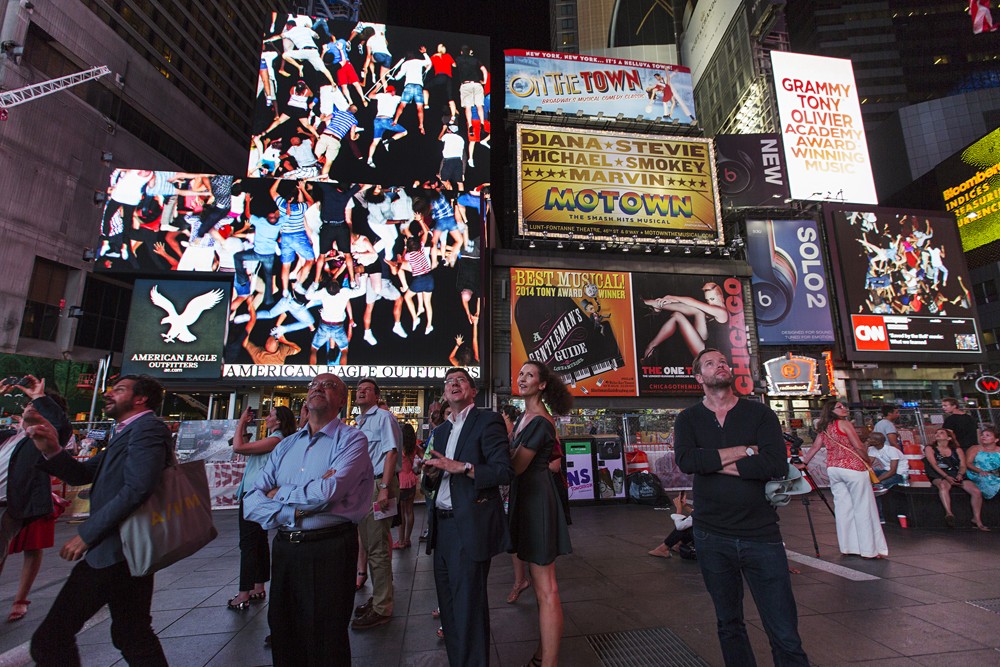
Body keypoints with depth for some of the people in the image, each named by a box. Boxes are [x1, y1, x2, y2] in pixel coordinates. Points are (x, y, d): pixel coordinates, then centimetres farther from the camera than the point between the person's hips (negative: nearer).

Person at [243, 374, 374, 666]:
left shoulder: (351, 440, -9)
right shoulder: (286, 445, 10)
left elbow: (328, 492, -22)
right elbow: (251, 502, 3)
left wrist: (280, 493, -6)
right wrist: (294, 511, -15)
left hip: (329, 549, -5)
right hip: (284, 548, 6)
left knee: (325, 642, 9)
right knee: (283, 635, 21)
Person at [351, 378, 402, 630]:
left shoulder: (383, 417, -9)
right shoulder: (359, 422, 17)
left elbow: (391, 452, -17)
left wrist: (384, 488, -24)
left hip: (378, 485, -9)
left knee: (378, 548, -3)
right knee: (369, 544, 18)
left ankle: (381, 609, 10)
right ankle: (377, 598, 33)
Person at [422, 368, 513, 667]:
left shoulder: (487, 421, -7)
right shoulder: (441, 431, 16)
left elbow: (505, 471, -16)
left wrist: (461, 467, -22)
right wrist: (431, 472, 1)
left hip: (470, 528, -7)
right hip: (442, 527, 8)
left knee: (468, 607, 3)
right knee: (448, 606, 19)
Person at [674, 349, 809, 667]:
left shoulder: (760, 414, 0)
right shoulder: (688, 419, 2)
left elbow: (776, 465, -15)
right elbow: (686, 461, -17)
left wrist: (713, 463, -14)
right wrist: (745, 451, -15)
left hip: (761, 533, -1)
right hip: (711, 536, 1)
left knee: (785, 634, 3)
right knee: (728, 624, 17)